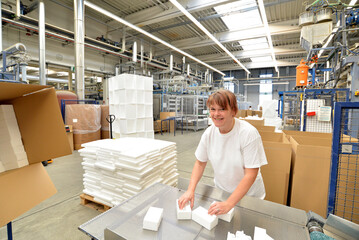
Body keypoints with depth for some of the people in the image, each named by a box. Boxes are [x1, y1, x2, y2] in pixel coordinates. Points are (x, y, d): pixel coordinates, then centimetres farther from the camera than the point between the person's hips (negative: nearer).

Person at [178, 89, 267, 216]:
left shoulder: (249, 133, -24)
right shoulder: (209, 133, -11)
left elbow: (251, 174, -23)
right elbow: (200, 162, -2)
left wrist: (228, 204, -27)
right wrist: (190, 190, -13)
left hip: (249, 195, -2)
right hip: (221, 191, 3)